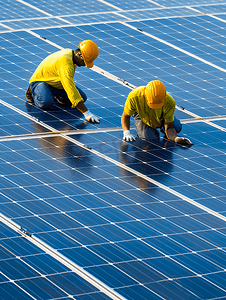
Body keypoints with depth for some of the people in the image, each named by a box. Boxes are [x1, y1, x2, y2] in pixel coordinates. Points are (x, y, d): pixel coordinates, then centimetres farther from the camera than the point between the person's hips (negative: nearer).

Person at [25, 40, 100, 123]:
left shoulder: (70, 53, -7)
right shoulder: (66, 64, -38)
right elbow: (71, 91, -45)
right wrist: (86, 113, -49)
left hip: (57, 84, 9)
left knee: (83, 97, -5)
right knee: (46, 103, -39)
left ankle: (53, 95, 14)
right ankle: (34, 93, -4)